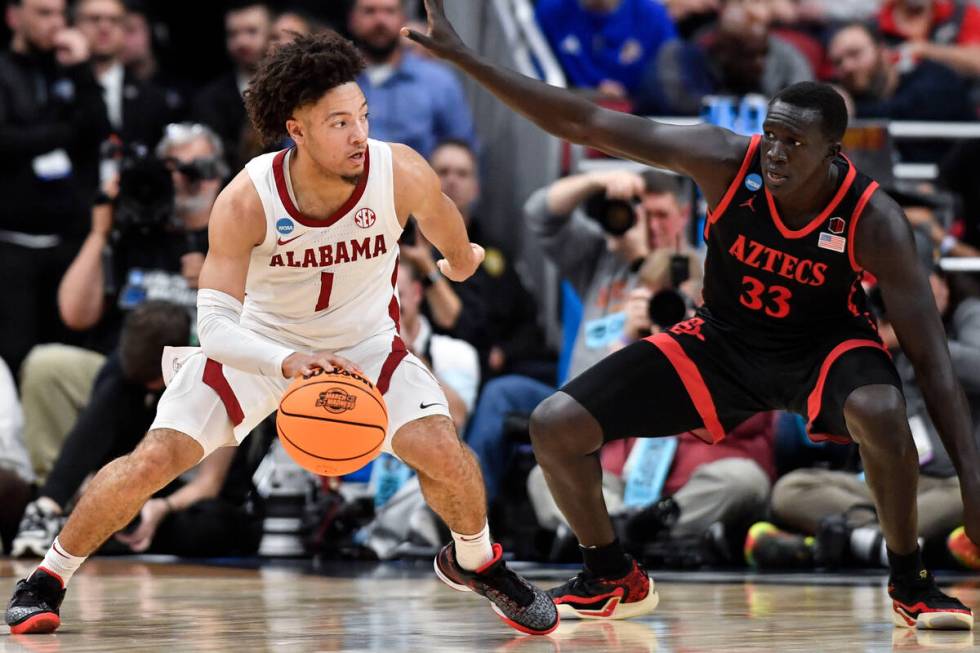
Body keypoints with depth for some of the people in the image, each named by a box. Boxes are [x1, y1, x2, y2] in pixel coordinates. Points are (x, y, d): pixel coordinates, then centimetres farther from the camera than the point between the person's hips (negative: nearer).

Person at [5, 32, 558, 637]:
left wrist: (461, 262, 21)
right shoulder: (246, 202, -32)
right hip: (258, 342, -1)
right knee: (152, 460, -12)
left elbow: (443, 221, -1)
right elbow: (216, 325, -35)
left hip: (366, 341, 1)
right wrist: (285, 362, -54)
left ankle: (474, 561, 14)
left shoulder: (402, 174, -27)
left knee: (443, 452, -19)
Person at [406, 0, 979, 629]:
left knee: (879, 410, -40)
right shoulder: (726, 161, -23)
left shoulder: (873, 220, -27)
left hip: (825, 342, -3)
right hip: (724, 341, 3)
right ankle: (613, 580, 18)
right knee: (555, 425, -9)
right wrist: (464, 57, -27)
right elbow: (584, 123, -21)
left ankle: (910, 586, -14)